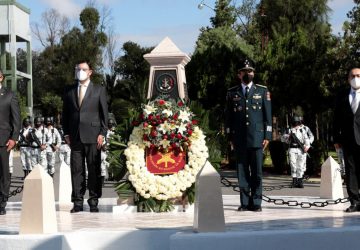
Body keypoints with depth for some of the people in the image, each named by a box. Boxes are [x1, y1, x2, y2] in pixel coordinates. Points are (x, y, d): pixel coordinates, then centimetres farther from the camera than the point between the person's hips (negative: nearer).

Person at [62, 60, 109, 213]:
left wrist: (102, 133, -4)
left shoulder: (99, 90, 7)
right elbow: (65, 114, 15)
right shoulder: (69, 92, 14)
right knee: (76, 170, 1)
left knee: (94, 170, -1)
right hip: (75, 136, 2)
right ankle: (77, 202, 4)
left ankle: (93, 202, 4)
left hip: (92, 136, -2)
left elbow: (104, 113, 4)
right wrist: (66, 134, 6)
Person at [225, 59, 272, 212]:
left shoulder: (262, 91, 10)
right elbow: (228, 116, 11)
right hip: (239, 138, 1)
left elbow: (268, 114, 7)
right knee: (242, 171, 1)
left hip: (256, 137, -1)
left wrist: (267, 135, -1)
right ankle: (244, 203, 6)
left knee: (257, 171, -1)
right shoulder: (232, 93, 11)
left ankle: (256, 203, 4)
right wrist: (229, 136, 5)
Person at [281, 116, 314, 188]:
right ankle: (294, 180, -5)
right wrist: (288, 136, -7)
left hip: (302, 149, 0)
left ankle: (300, 181, 6)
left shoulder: (305, 128, 12)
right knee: (293, 165, -9)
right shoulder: (290, 130, 13)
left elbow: (311, 136, 11)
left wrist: (307, 145, -1)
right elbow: (283, 139, 12)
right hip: (292, 149, 0)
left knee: (301, 166, 0)